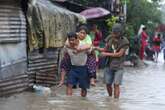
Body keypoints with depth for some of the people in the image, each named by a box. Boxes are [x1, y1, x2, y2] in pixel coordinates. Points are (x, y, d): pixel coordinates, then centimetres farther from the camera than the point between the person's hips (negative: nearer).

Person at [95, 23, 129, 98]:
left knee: (116, 84, -8)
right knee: (108, 84, 9)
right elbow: (105, 49, 10)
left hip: (118, 67, -4)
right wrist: (97, 48, -8)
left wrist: (107, 54, -13)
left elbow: (119, 54, -14)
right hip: (109, 65, 4)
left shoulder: (124, 42, -11)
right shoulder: (110, 39, 2)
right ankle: (110, 98, 32)